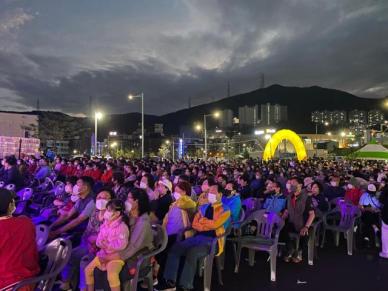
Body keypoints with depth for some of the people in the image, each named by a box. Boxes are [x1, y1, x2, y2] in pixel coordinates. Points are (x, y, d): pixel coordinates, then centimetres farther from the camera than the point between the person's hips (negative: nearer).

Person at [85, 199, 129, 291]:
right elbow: (98, 241, 9)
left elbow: (121, 245, -25)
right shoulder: (105, 224, 5)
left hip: (116, 256, -8)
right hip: (104, 254, 8)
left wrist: (106, 245, -19)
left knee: (112, 275, -29)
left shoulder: (122, 227, -18)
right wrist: (100, 243, -15)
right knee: (88, 270, 5)